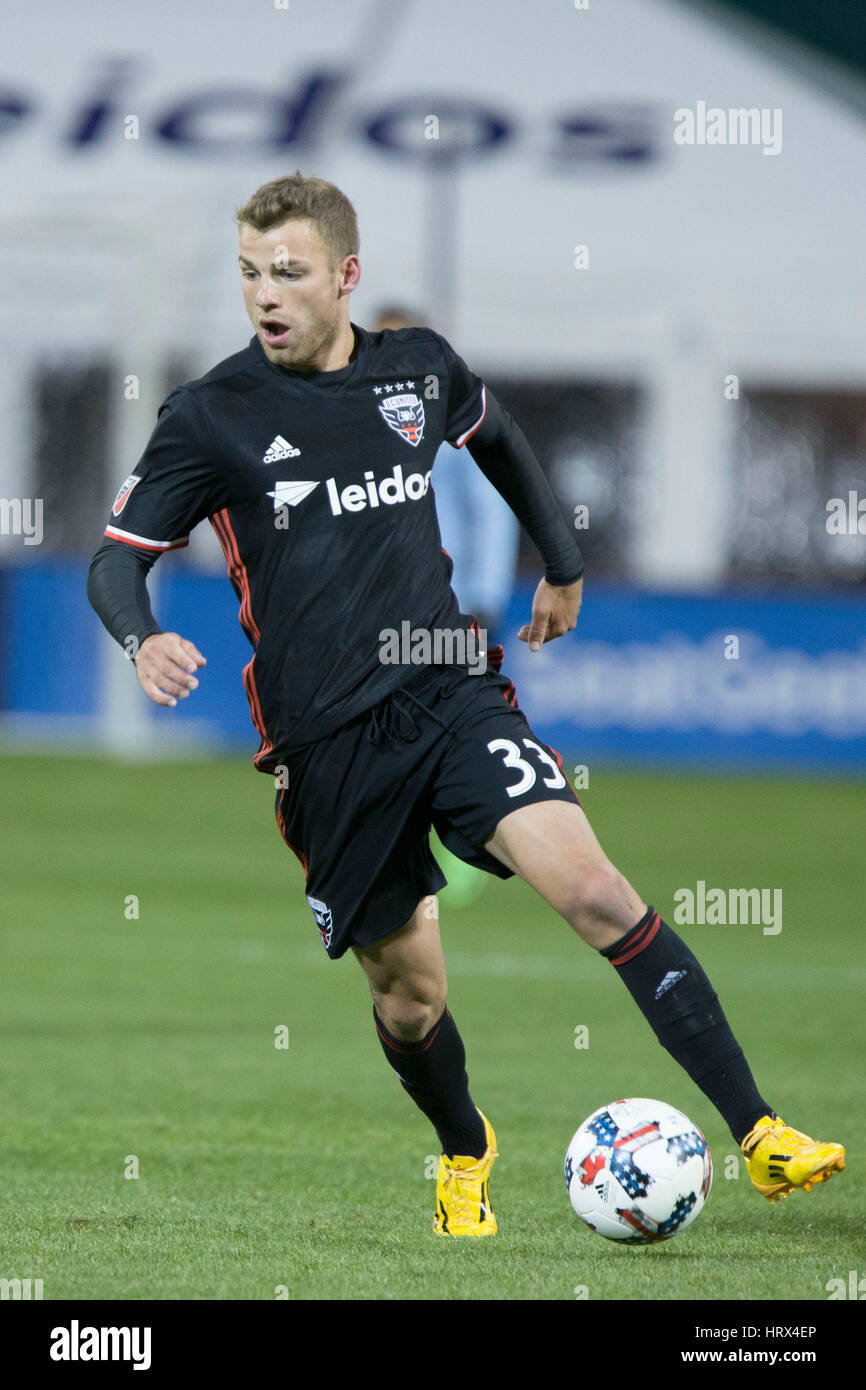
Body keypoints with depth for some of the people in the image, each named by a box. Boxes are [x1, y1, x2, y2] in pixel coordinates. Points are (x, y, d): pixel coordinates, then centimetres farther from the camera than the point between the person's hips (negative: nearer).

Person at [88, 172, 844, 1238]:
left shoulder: (419, 368, 6)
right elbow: (118, 556, -1)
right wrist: (144, 639, -22)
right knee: (408, 998, 4)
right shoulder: (212, 416, -4)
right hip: (328, 741, -1)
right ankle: (465, 1154, 37)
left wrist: (562, 565, 35)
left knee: (593, 890, -18)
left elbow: (496, 439, 28)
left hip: (451, 694, 1)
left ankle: (759, 1135, -18)